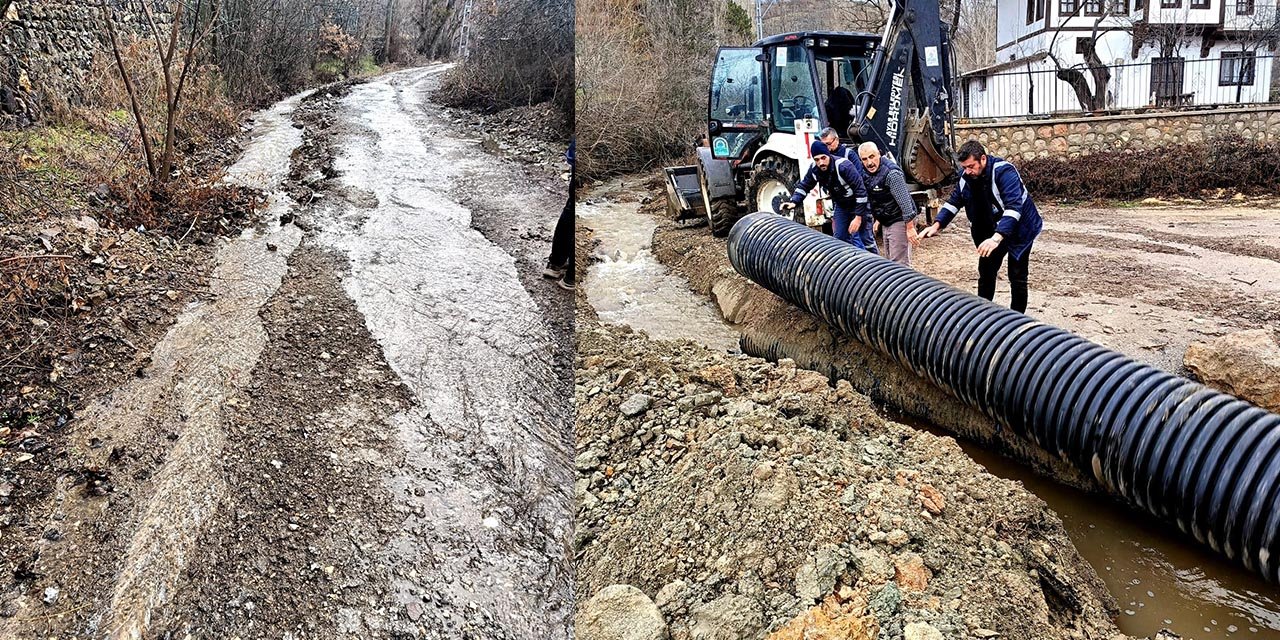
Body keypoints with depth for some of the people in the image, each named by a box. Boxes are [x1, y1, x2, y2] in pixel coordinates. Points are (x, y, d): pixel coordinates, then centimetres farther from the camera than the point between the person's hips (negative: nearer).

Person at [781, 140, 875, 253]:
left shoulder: (844, 166, -31)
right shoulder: (814, 169, -13)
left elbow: (861, 191, -29)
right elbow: (804, 186, 2)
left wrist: (858, 217, -29)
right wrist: (793, 202, -17)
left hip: (857, 204, -6)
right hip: (841, 205, 6)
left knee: (865, 238, -5)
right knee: (840, 238, 6)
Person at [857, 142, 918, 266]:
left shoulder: (892, 173, -23)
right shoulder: (868, 173, 5)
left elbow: (904, 201, -24)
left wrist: (910, 227, -25)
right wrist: (877, 219, 23)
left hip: (899, 221, -9)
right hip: (886, 223, 9)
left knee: (899, 263, -12)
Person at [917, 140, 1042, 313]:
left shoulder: (1004, 172, -30)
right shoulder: (967, 177, -9)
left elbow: (1013, 207, -40)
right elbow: (954, 201, 3)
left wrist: (996, 238, -53)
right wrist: (937, 225, -13)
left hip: (1018, 229, -6)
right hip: (991, 232, 6)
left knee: (1017, 278, -1)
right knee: (985, 272, 10)